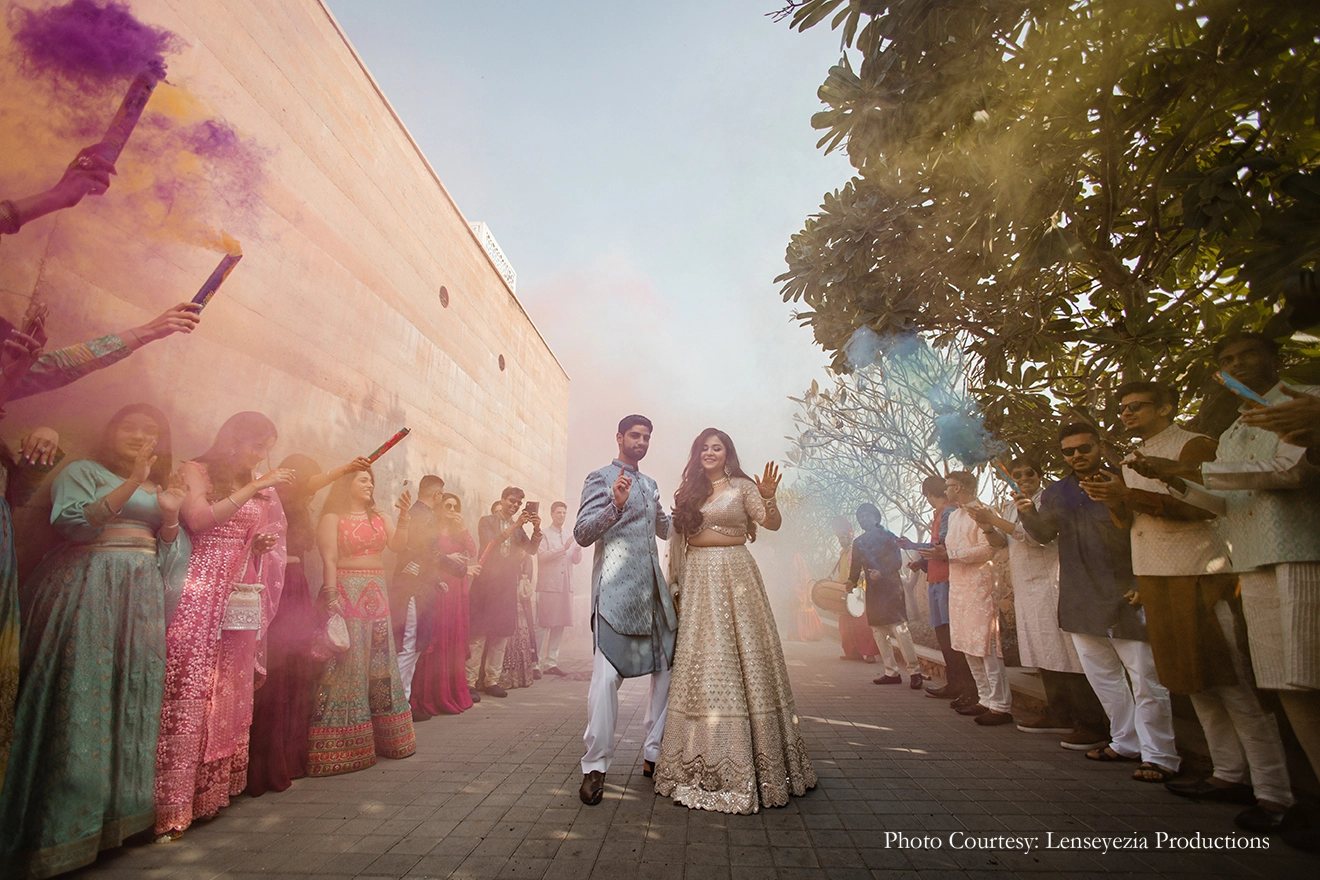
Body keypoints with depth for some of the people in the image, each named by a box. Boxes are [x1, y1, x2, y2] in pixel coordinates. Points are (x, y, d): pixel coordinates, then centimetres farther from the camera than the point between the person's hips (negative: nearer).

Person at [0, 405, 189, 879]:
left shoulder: (160, 487, 18)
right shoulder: (82, 471, 6)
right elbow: (73, 523, -10)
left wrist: (171, 515, -4)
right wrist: (130, 485, -19)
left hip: (142, 596, 5)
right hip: (89, 589, -4)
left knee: (133, 694, 4)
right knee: (82, 689, -6)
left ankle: (117, 806, 14)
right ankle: (60, 821, 4)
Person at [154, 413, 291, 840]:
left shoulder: (257, 485, 18)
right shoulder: (196, 471, 2)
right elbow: (198, 520, -15)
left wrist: (265, 542, 3)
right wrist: (253, 488, -14)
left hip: (240, 595, 6)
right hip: (199, 592, -5)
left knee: (231, 689, 5)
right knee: (188, 690, -8)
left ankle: (215, 784, 15)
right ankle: (172, 805, -1)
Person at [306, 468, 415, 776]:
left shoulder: (378, 517, 16)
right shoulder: (332, 518, -1)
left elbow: (398, 544, 3)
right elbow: (329, 560, -9)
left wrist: (404, 514, -8)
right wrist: (330, 598, -17)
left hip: (376, 594, 6)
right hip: (346, 593, -6)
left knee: (380, 664, 9)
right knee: (347, 664, -4)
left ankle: (383, 737, 19)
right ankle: (341, 746, 5)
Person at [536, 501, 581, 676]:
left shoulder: (569, 537, 19)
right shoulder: (544, 535, 3)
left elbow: (576, 560, 13)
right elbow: (542, 556, -11)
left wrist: (578, 547, -6)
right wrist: (563, 548, -15)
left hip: (565, 586, 5)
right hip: (548, 586, -5)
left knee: (559, 625, 5)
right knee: (543, 625, -4)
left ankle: (551, 663, 12)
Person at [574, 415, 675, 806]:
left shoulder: (650, 484, 21)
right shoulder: (600, 478, 0)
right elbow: (582, 533, -9)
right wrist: (615, 506, -24)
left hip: (652, 590, 7)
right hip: (616, 590, -7)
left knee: (667, 670, 7)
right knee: (607, 675, -9)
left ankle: (654, 754, 22)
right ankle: (595, 767, 5)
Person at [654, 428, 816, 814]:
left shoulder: (742, 487, 2)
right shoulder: (688, 492, 14)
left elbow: (773, 524, -9)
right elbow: (678, 541, 15)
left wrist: (768, 498, -28)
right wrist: (676, 582, 11)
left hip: (734, 577, -4)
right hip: (698, 579, 4)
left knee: (743, 656, -1)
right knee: (701, 661, 5)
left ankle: (756, 759, 11)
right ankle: (704, 760, 17)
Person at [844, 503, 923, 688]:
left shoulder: (888, 536, 1)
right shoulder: (859, 543, 16)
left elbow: (897, 562, -7)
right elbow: (856, 566, 15)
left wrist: (882, 573, -21)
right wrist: (852, 581, -1)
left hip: (891, 588, -6)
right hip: (873, 591, 6)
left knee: (900, 629, -12)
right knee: (879, 632, 6)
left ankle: (914, 671, -4)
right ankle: (891, 672, 14)